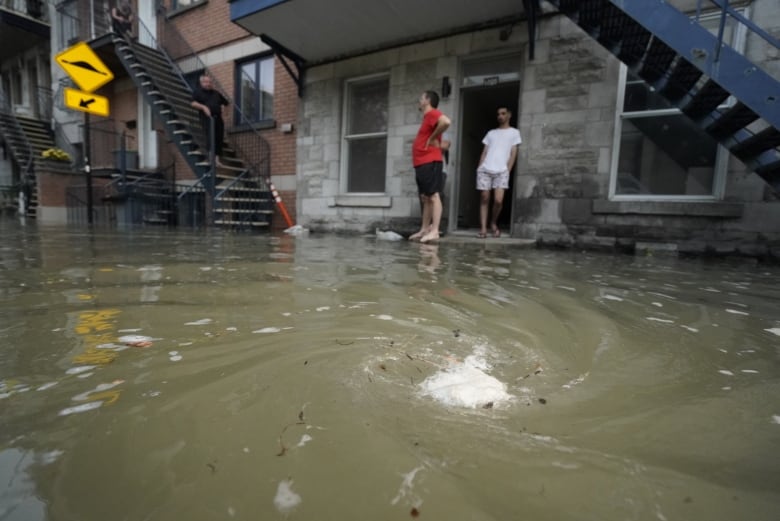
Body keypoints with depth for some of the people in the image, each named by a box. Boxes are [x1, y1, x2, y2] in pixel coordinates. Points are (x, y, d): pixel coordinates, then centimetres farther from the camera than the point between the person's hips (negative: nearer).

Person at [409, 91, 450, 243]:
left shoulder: (432, 113, -6)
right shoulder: (427, 117, 23)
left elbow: (446, 122, -26)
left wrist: (433, 138, -16)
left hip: (429, 162, -10)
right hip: (422, 163, 10)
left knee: (433, 196, -11)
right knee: (425, 198, 9)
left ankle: (434, 231, -13)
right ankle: (424, 229, 13)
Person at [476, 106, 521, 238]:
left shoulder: (514, 132, 15)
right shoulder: (491, 133, 23)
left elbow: (513, 154, 7)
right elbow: (484, 152, 17)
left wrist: (508, 170, -5)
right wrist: (479, 167, 4)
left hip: (501, 171, -3)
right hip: (485, 170, 3)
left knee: (498, 200, -14)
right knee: (484, 199, -3)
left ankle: (493, 223, 11)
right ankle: (483, 228, 0)